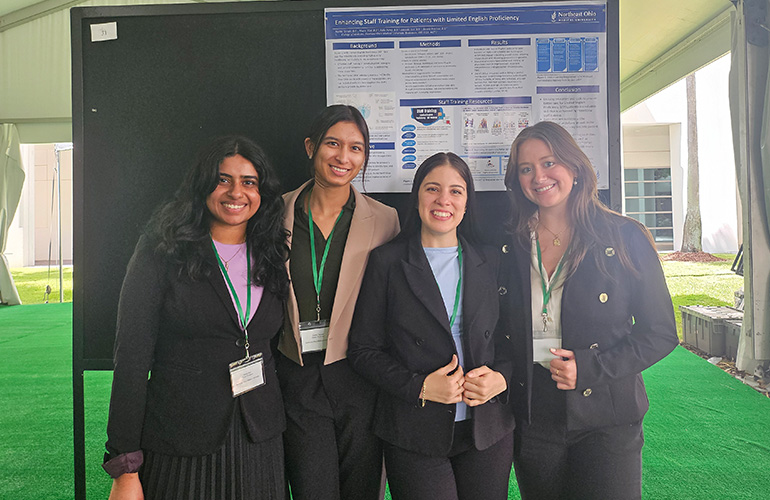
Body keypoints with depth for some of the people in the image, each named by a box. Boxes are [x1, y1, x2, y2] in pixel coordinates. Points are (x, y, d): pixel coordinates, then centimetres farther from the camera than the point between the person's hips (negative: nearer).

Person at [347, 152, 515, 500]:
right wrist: (419, 386, -16)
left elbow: (510, 338, 11)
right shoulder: (388, 261, -4)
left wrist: (501, 377, -9)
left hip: (489, 432, 3)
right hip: (414, 436, -3)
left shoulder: (490, 262, 5)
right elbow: (363, 350, -4)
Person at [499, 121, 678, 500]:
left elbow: (660, 333, -4)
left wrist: (590, 367, -15)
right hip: (531, 422, 3)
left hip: (605, 421, -2)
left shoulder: (625, 238, -6)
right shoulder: (510, 247, 1)